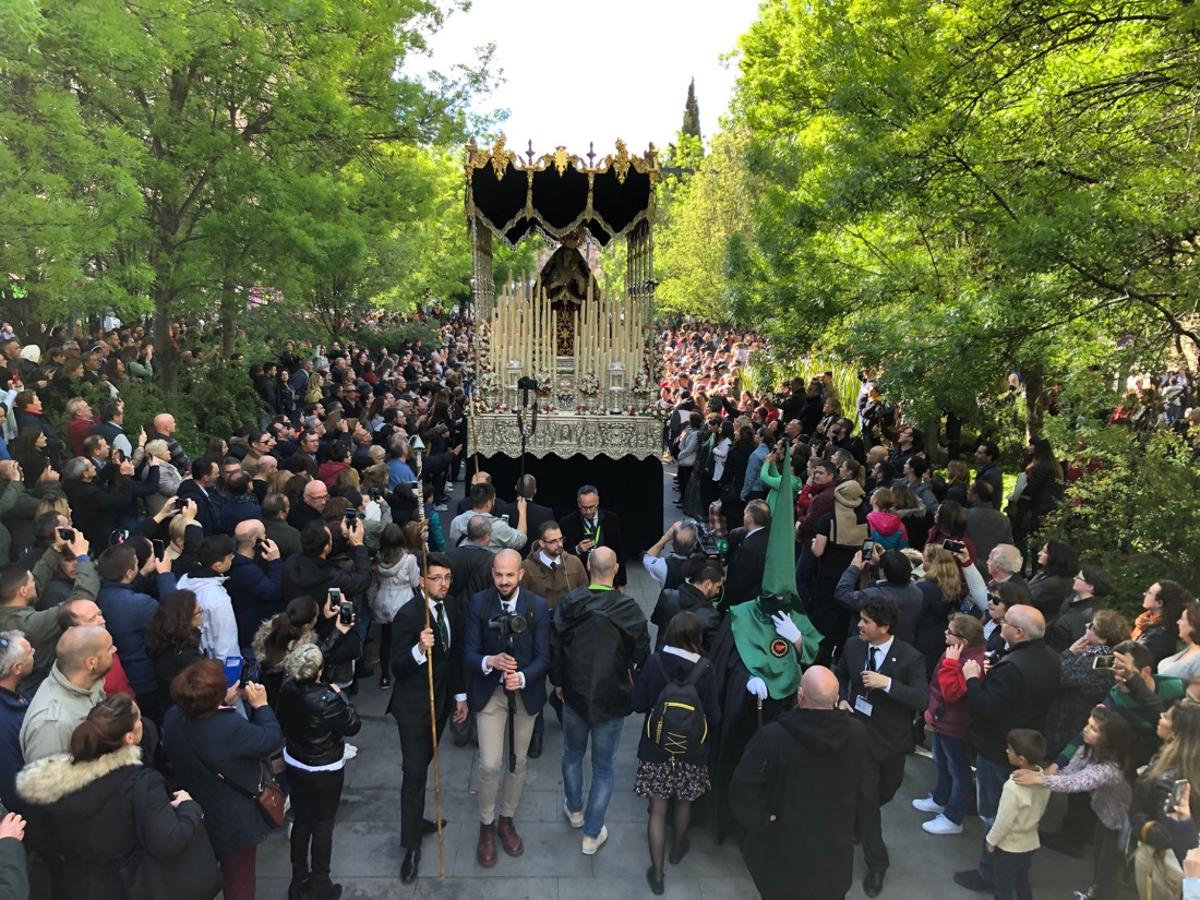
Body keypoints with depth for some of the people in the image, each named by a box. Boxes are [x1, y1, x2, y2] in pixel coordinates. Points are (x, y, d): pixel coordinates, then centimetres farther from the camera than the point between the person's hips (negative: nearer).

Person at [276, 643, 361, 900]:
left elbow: (281, 723, 3)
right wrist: (340, 695, -9)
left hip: (294, 765, 6)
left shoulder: (287, 689, -14)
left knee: (300, 821, 20)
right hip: (325, 771, -6)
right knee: (322, 826, 11)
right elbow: (353, 725, -18)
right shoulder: (327, 699, -32)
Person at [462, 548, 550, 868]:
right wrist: (490, 661, -30)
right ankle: (486, 826, 19)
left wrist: (522, 677, -28)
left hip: (525, 692, 1)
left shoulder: (538, 607, -10)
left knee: (517, 762, 14)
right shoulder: (479, 603, -10)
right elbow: (469, 653, -8)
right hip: (489, 692, -1)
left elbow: (543, 656, -9)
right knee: (489, 764, -4)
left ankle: (506, 820, 36)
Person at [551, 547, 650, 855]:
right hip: (612, 699, -2)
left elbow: (554, 646, -4)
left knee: (573, 754, 26)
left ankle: (574, 810, 44)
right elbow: (641, 654, -10)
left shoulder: (568, 603, -13)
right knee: (603, 767, 12)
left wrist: (558, 681, 11)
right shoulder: (628, 608, -18)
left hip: (575, 693, 2)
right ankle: (592, 835, 19)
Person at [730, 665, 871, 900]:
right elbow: (866, 786, -1)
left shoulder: (772, 736, -27)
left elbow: (742, 788, -24)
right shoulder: (857, 732, -16)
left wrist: (760, 822, -11)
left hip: (784, 848, -2)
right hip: (835, 846, 3)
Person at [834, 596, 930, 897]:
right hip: (859, 732, 1)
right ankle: (876, 865, 21)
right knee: (866, 798, 4)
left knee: (886, 791, 20)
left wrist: (887, 683, -37)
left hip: (890, 737, -1)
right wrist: (842, 698, -7)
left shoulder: (910, 657, -20)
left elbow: (922, 700, -28)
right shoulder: (853, 646, -9)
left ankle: (858, 819, 54)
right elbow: (840, 675, 11)